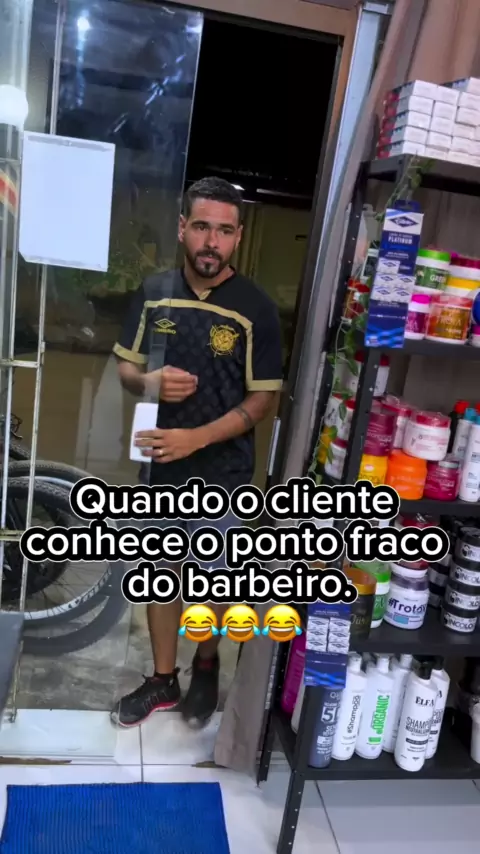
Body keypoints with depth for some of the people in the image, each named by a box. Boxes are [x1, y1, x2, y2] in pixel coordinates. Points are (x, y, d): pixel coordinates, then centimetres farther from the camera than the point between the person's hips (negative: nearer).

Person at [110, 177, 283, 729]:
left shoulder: (256, 310, -11)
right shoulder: (153, 292, -1)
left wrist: (197, 437, -22)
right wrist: (151, 382, -17)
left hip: (222, 474, -3)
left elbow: (262, 399, -10)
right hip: (160, 465, 4)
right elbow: (125, 366, 7)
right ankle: (162, 679, 37)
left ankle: (206, 666, 42)